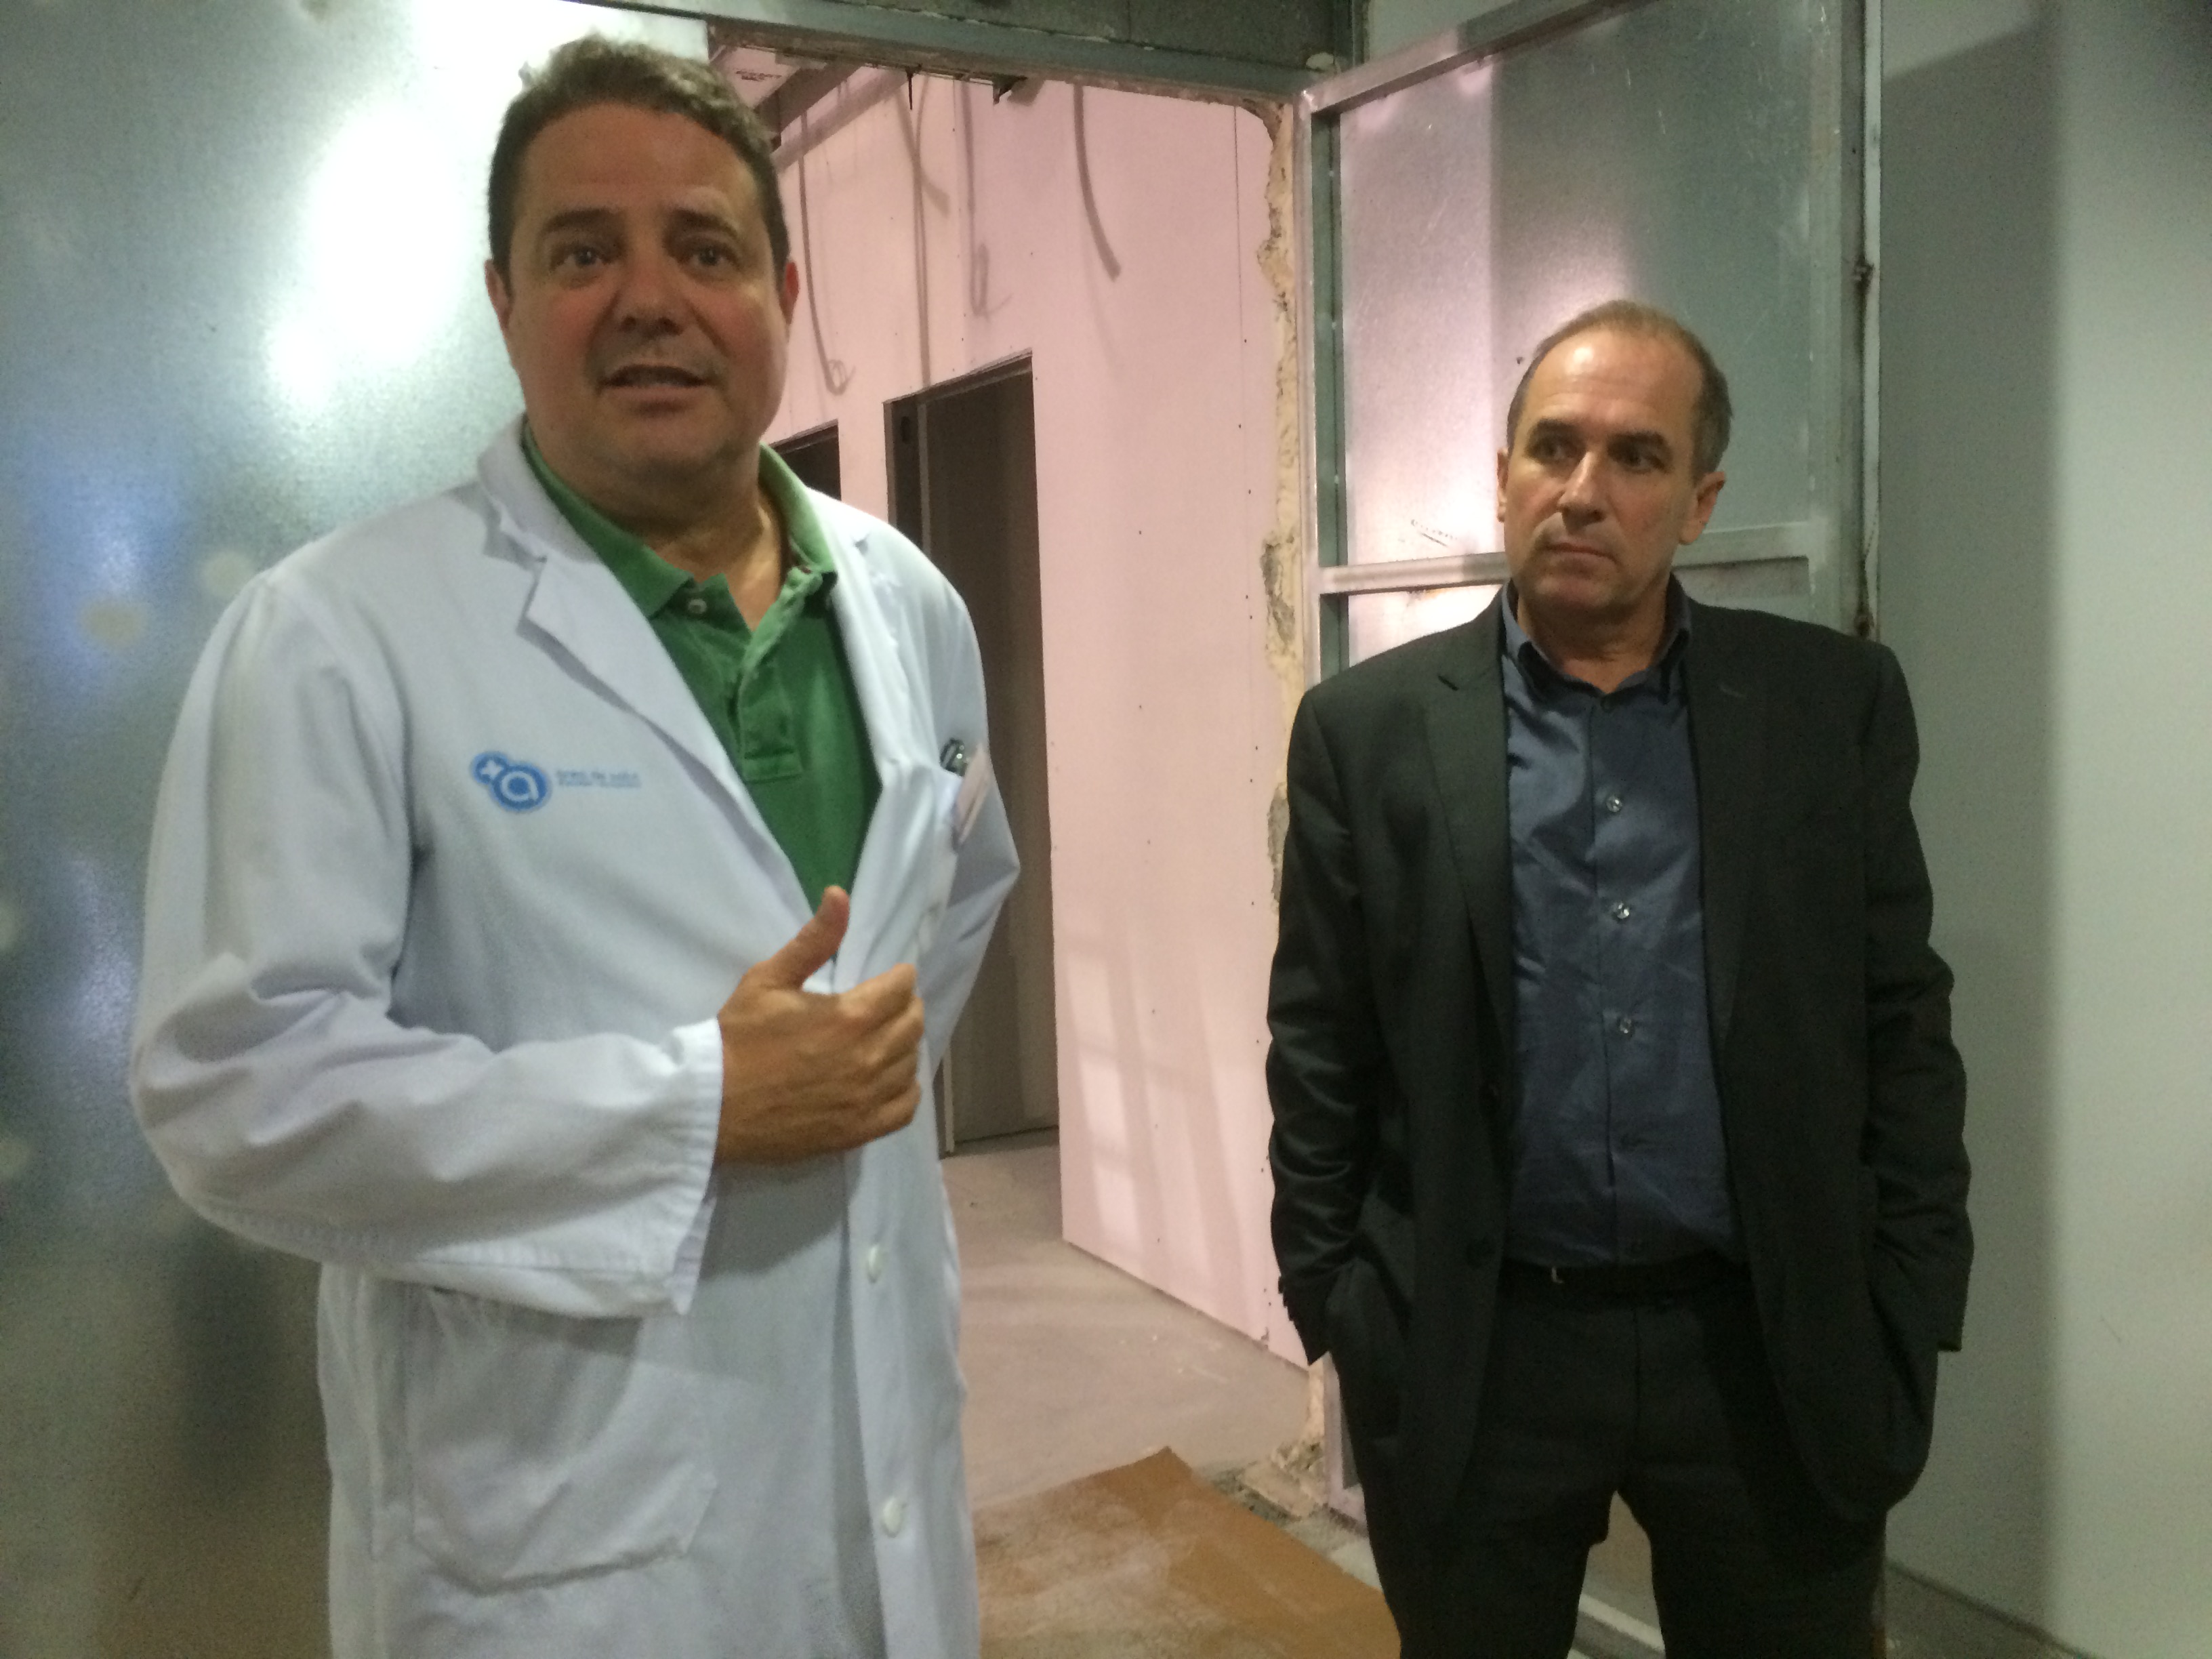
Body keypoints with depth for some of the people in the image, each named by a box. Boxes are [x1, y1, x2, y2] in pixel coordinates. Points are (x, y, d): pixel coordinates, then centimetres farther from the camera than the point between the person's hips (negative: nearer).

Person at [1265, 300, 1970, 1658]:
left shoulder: (1835, 704, 0)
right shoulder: (1372, 727, -3)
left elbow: (1903, 1021, 3)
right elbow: (1321, 1049, 0)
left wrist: (1907, 1318, 1)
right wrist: (1330, 1302, 0)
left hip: (1776, 1350, 1)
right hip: (1473, 1358, 0)